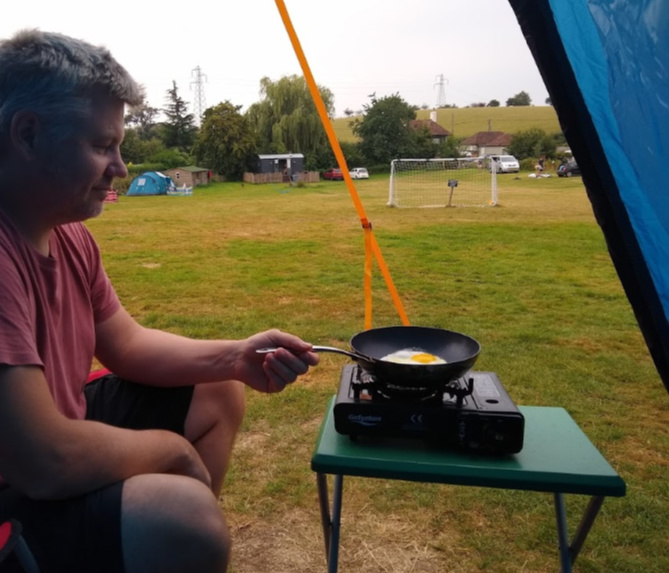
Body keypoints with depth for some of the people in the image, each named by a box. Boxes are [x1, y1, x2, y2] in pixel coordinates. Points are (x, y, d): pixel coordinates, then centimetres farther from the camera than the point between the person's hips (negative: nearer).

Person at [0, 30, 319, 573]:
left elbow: (128, 344, 8)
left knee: (219, 394, 12)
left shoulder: (69, 233, 1)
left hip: (60, 428, 9)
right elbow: (45, 461, -33)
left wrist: (233, 357, -8)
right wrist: (169, 448, -14)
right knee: (188, 519, -32)